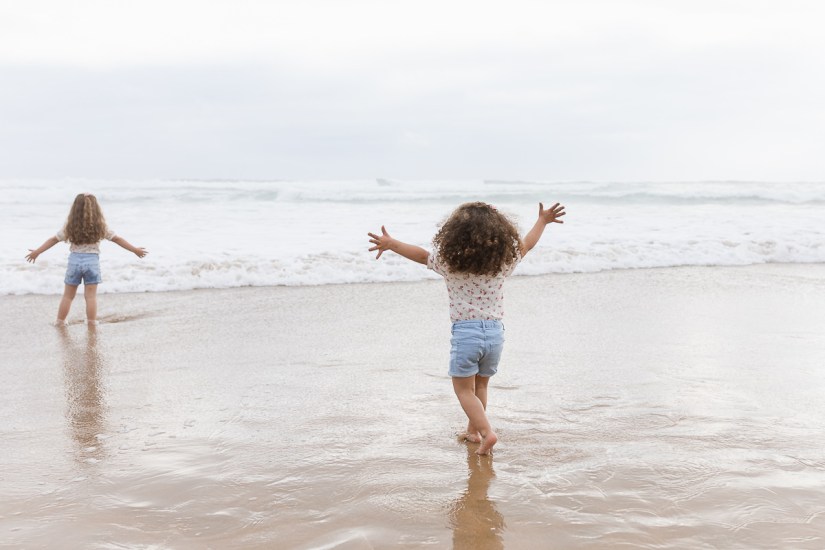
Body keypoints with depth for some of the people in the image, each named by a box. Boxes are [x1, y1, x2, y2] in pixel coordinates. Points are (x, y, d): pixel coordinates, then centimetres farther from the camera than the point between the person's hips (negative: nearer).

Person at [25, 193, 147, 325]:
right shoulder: (100, 226, -1)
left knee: (68, 295, 13)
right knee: (91, 296, 4)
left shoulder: (70, 226, 1)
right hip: (92, 261, -1)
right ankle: (92, 323, 6)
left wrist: (36, 252, 15)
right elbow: (117, 239, 3)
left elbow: (54, 240, 6)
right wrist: (135, 250, 11)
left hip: (74, 260, 1)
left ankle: (60, 322, 19)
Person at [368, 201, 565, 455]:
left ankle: (487, 432, -10)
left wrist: (391, 243, 15)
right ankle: (473, 430, 35)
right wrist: (543, 220, 31)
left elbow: (422, 255, 3)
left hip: (465, 332, -4)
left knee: (464, 389, 7)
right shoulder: (504, 260, 0)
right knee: (480, 385, 22)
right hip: (495, 332, 4)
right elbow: (526, 244, 16)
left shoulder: (449, 261, -7)